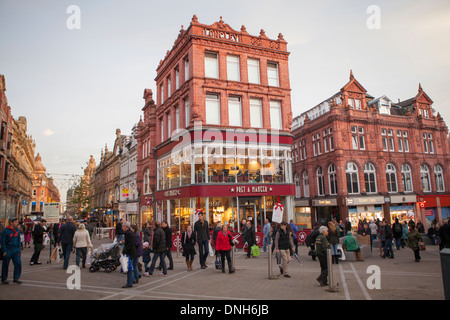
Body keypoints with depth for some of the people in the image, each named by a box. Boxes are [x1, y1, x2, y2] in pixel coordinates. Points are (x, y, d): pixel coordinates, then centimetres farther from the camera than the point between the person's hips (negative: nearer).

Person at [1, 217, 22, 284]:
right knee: (5, 265, 7)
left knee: (18, 263, -2)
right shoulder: (5, 231, -11)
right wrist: (4, 251, -11)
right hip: (8, 250, -4)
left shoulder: (18, 230, 6)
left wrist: (19, 249, 8)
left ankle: (16, 278, 9)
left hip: (16, 250, 4)